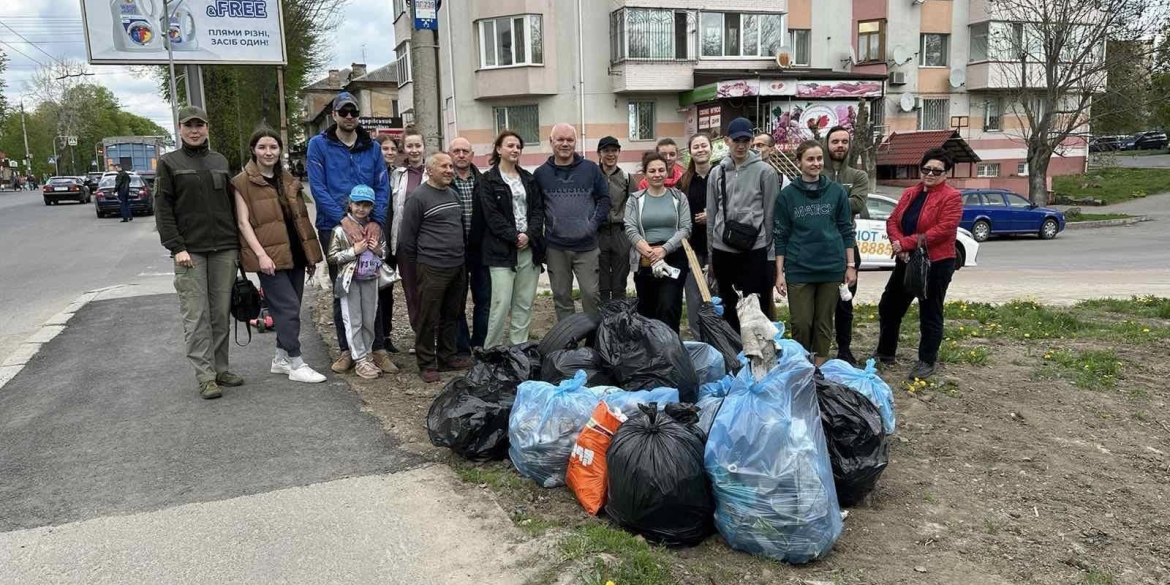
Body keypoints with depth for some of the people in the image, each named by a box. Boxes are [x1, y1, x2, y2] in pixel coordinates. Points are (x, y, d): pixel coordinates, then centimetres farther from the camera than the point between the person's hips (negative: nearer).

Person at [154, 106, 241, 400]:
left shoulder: (220, 161, 15)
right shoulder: (169, 163, 5)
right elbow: (163, 209, -1)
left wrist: (237, 243, 11)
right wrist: (176, 247, -10)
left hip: (224, 249, 3)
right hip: (190, 251, -3)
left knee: (221, 313, 5)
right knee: (196, 316, -5)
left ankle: (220, 368, 14)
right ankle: (205, 376, -2)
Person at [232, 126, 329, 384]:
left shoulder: (289, 180, 16)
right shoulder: (243, 182, -2)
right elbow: (243, 222, -8)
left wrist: (310, 254, 15)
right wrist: (261, 254, -19)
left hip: (295, 254, 6)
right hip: (270, 256, -6)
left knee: (289, 308, 10)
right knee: (289, 307, -10)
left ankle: (281, 359, 22)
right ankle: (296, 364, -4)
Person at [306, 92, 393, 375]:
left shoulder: (371, 147, 8)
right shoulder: (319, 145, 0)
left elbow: (383, 186, 4)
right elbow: (318, 188, -8)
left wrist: (377, 221, -11)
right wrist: (345, 220, -16)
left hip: (368, 227, 2)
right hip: (334, 227, -2)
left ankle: (378, 349, 10)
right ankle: (346, 350, 15)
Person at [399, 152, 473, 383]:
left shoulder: (454, 195, 14)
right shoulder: (418, 197, -9)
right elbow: (407, 235, -7)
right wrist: (419, 261, 0)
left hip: (458, 266, 7)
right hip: (433, 269, -7)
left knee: (452, 315, 14)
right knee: (428, 318, 0)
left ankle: (447, 356, 27)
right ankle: (427, 363, 9)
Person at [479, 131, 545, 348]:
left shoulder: (529, 179, 17)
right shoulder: (488, 181, 2)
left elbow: (538, 209, 9)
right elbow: (492, 215, -7)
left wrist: (529, 235, -7)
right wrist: (514, 237, -14)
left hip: (530, 248, 5)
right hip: (502, 250, -5)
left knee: (524, 304, 5)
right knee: (502, 304, -9)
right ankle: (491, 351, 1)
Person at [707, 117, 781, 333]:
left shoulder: (765, 171, -3)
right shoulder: (717, 173, 8)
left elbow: (771, 214, -2)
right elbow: (711, 214, 12)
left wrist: (770, 252, -4)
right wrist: (711, 251, 11)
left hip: (755, 250, -4)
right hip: (723, 250, 4)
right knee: (728, 306, 14)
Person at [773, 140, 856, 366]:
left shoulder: (837, 191, 4)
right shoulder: (787, 195, 0)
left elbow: (846, 230, 8)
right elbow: (780, 236, 2)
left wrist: (850, 265, 4)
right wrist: (779, 272, -2)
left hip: (831, 268, 1)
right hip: (798, 270, -1)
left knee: (824, 322, 8)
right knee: (801, 323, 0)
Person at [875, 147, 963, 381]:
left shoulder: (951, 197, -11)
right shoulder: (909, 193, 10)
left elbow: (944, 229, -21)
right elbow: (892, 221, 6)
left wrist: (906, 243, -22)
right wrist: (897, 243, -15)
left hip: (936, 264, -7)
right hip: (907, 261, 7)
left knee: (930, 314, 4)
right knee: (889, 307, 13)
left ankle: (928, 361, 16)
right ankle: (885, 353, 29)